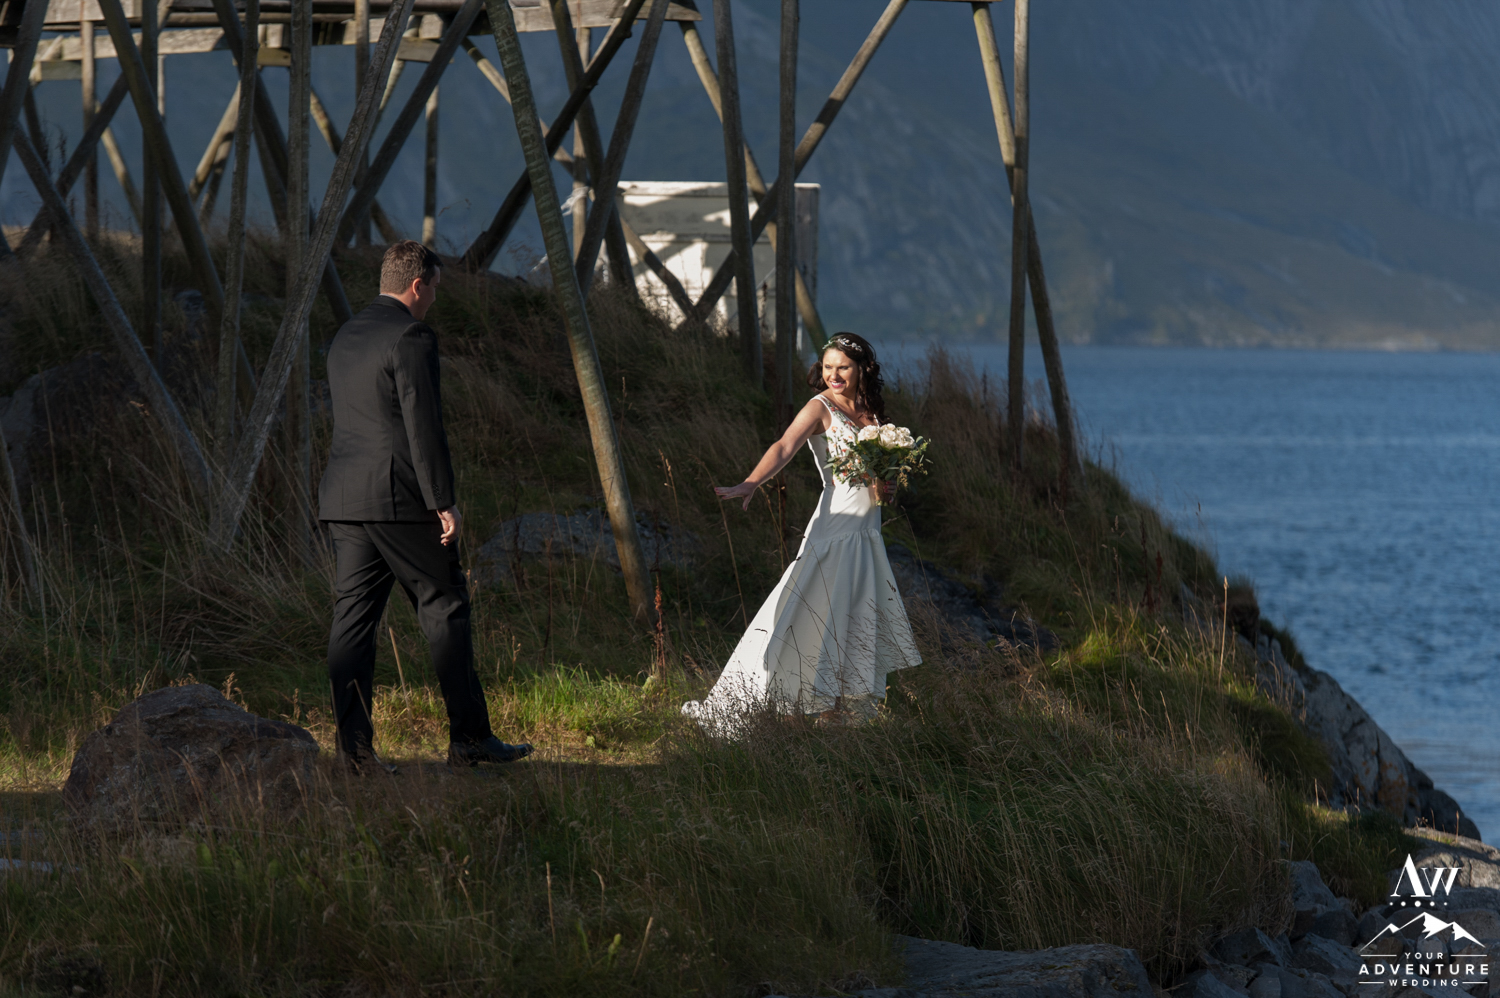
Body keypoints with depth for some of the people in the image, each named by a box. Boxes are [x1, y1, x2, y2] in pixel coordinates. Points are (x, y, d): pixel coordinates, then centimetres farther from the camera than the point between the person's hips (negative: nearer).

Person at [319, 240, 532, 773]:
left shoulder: (345, 338, 16)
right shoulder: (411, 338, -11)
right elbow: (423, 426, -16)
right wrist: (444, 503, -13)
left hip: (343, 499, 8)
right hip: (400, 498, -8)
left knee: (353, 617, 4)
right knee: (445, 609, 1)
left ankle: (353, 745, -1)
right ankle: (469, 738, 3)